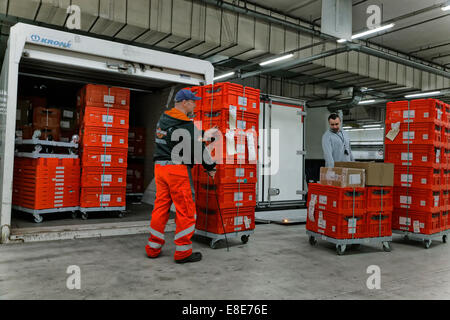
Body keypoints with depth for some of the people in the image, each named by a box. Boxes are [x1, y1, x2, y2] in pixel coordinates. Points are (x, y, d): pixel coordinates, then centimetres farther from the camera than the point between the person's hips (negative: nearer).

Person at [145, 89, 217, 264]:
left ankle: (153, 248, 20)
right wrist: (211, 168, 6)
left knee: (160, 207, 13)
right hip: (178, 170, -8)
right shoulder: (187, 125, -12)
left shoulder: (162, 119, 13)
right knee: (186, 210, 0)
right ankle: (183, 252, 6)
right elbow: (200, 148, -7)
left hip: (160, 167, 8)